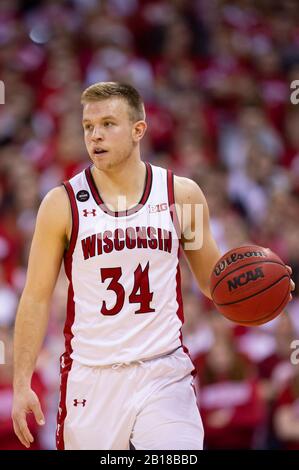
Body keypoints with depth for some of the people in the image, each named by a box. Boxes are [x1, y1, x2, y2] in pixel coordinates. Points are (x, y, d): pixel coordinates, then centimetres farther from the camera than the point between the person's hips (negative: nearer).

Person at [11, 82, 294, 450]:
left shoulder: (182, 195, 3)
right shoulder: (62, 205, -1)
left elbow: (211, 278, 15)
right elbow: (37, 298, 1)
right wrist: (22, 384, -5)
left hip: (164, 376, 0)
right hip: (91, 377, 0)